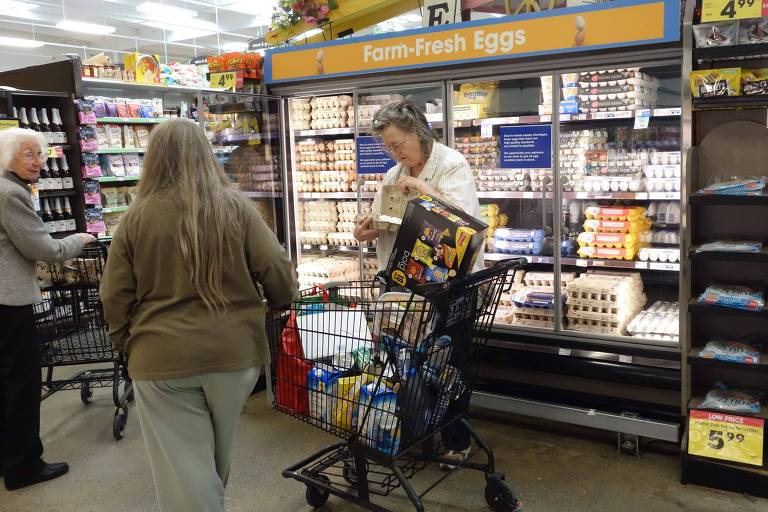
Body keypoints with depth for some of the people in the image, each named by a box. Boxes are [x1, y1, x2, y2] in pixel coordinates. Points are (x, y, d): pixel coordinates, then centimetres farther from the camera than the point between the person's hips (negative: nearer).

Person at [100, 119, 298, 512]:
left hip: (163, 359, -2)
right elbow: (278, 273, -7)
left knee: (184, 472, 7)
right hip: (234, 350, 3)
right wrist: (280, 301, 15)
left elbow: (114, 296, 0)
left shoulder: (137, 217, -5)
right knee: (214, 461, 25)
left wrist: (126, 342, 18)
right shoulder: (236, 207, -5)